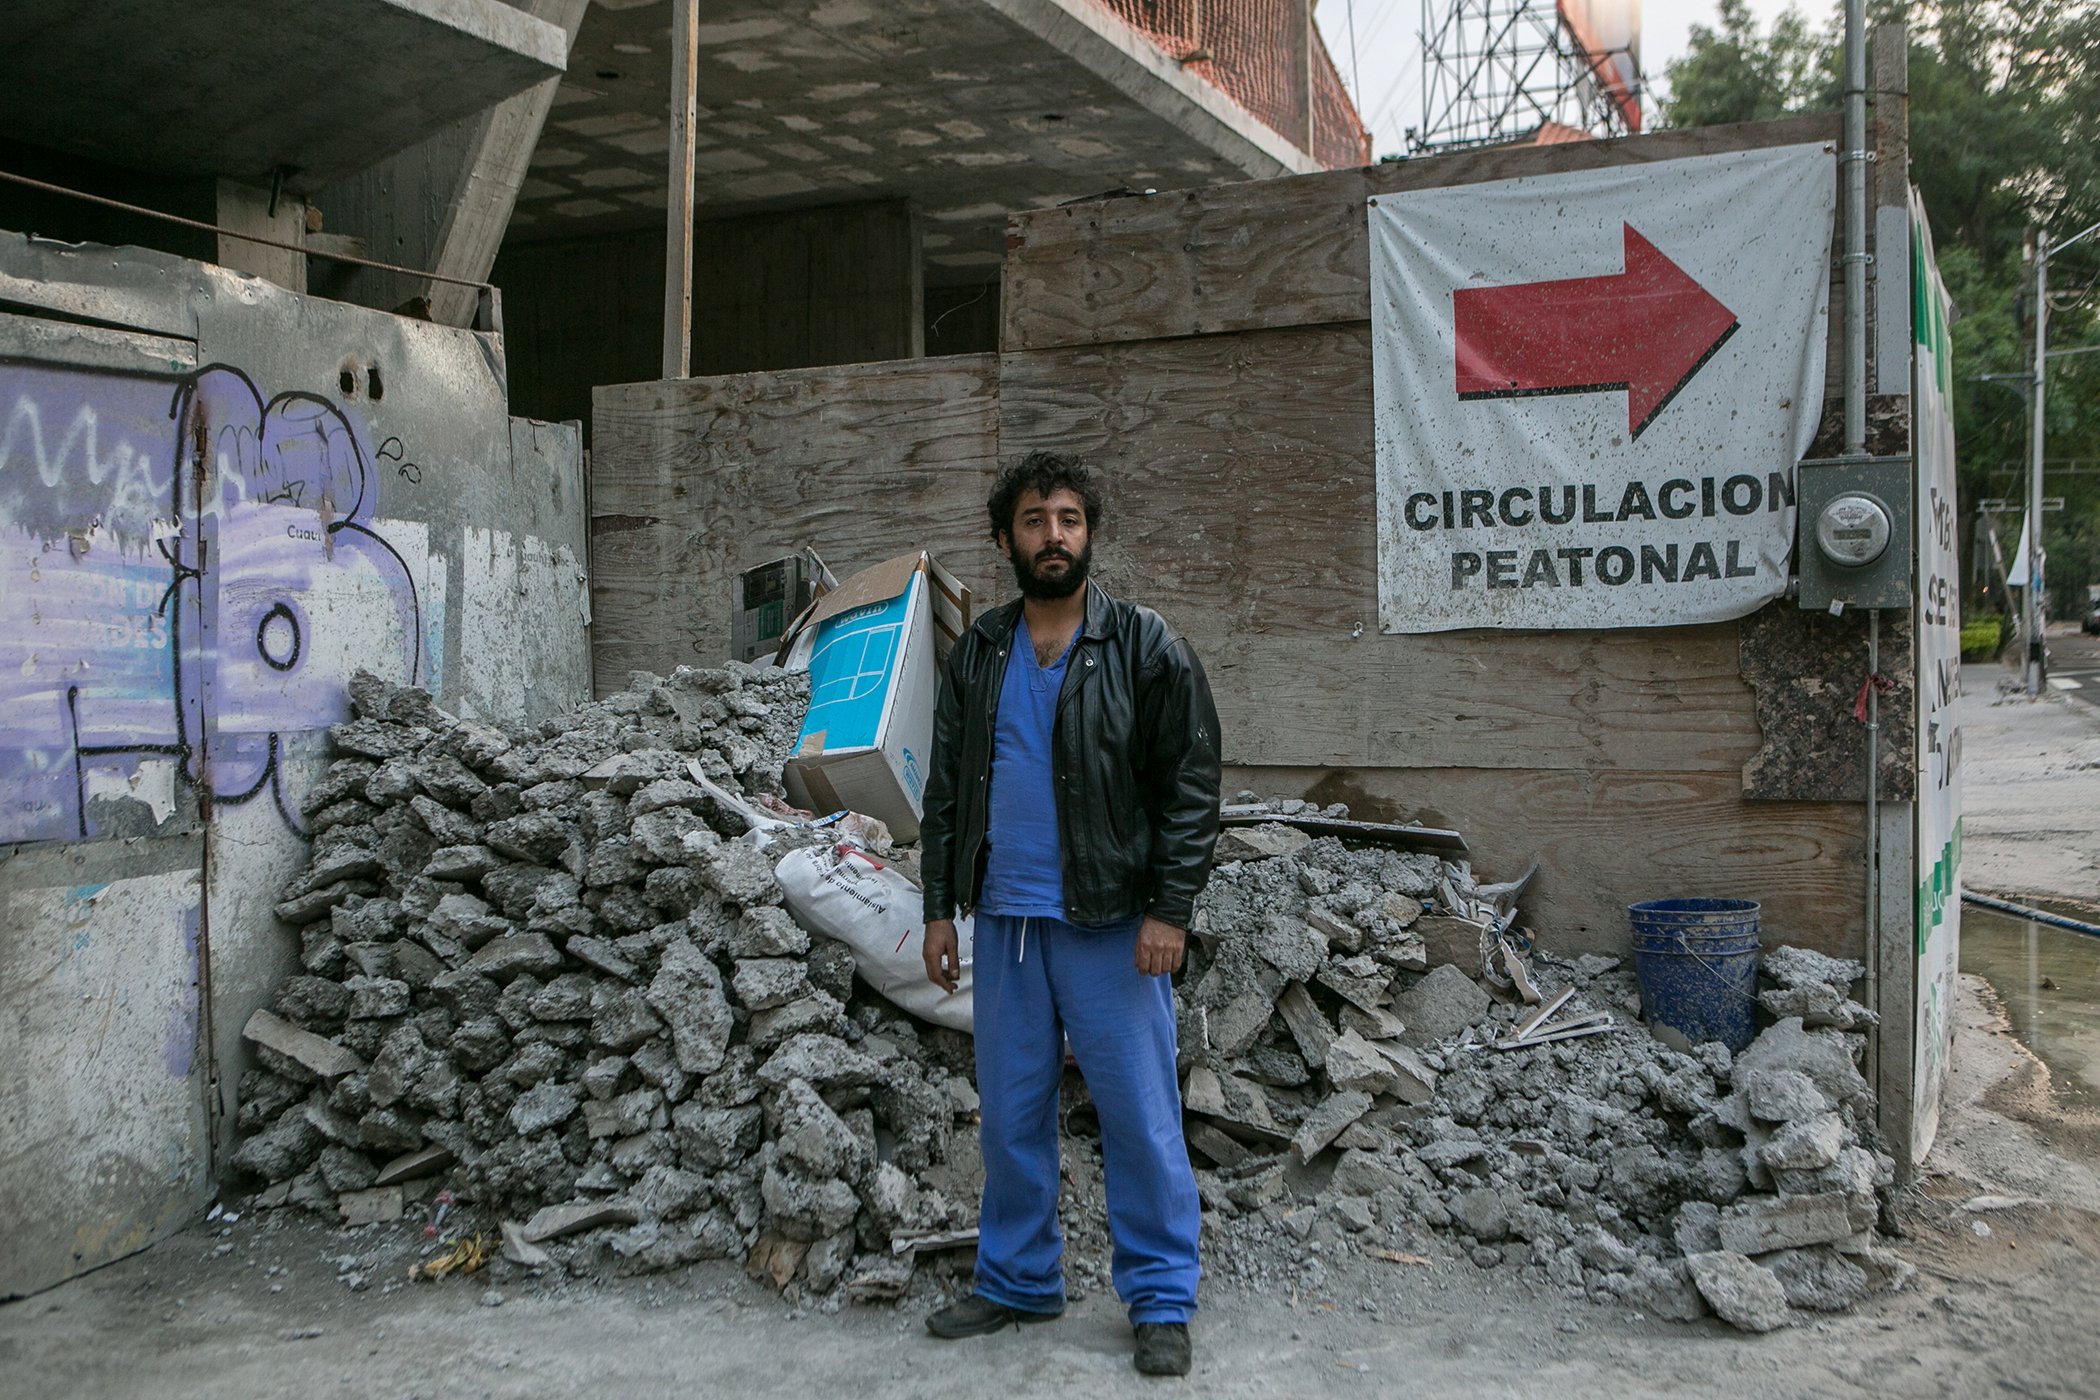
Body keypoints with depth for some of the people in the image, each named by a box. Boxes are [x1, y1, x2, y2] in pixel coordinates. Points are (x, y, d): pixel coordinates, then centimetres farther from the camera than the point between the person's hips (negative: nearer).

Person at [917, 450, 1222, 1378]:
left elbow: (1190, 787, -6)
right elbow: (947, 789, 13)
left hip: (1110, 921, -4)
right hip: (1004, 920, 5)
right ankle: (1018, 1282, 28)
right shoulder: (977, 656, 9)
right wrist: (939, 906, 8)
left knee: (1140, 1114, 0)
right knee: (1010, 1112, 13)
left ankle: (1161, 1301, 14)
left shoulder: (1145, 648, -4)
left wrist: (1170, 908, -13)